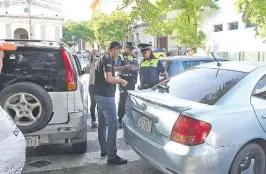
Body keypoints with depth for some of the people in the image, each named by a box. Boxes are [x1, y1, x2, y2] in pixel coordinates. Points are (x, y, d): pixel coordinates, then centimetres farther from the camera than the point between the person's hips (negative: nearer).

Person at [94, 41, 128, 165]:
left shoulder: (102, 58, 17)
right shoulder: (108, 59, -15)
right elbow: (108, 78, -25)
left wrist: (118, 81, 16)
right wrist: (121, 80, -10)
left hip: (100, 94, 11)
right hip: (106, 96, -11)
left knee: (102, 124, 16)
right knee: (113, 125, -9)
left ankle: (104, 150, 27)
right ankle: (112, 156, -7)